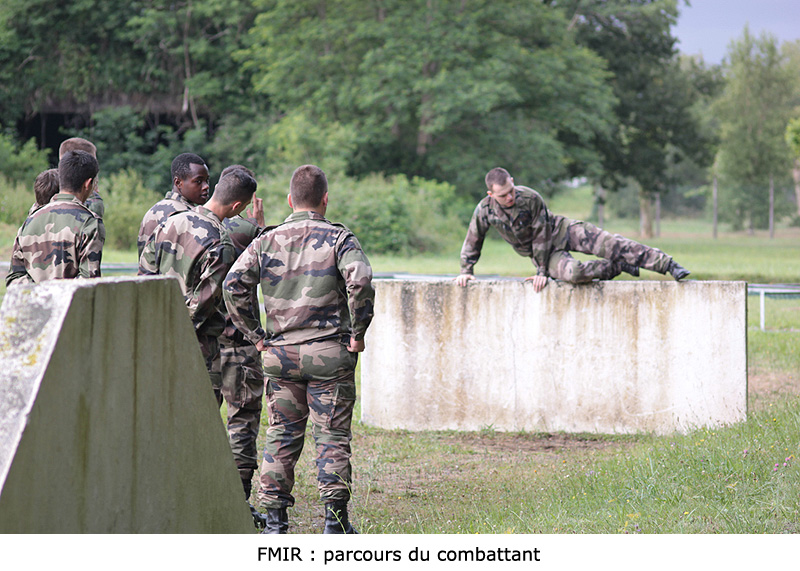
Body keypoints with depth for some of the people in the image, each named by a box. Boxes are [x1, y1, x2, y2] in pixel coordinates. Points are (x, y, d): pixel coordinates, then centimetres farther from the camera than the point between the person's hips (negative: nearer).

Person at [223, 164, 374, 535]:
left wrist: (255, 334, 4)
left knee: (281, 435, 10)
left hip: (279, 353, 3)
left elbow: (234, 286, -3)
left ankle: (275, 519, 10)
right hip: (330, 353, -3)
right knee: (332, 435, 3)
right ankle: (335, 521, 2)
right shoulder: (338, 238, -4)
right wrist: (357, 333, -9)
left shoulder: (266, 242, 6)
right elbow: (359, 281, -20)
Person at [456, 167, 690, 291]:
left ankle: (669, 266, -19)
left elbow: (541, 237, -18)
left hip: (561, 230, -1)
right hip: (545, 252, 1)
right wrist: (466, 271, 2)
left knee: (611, 244, -21)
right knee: (573, 273, -32)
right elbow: (473, 242, 2)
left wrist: (541, 272, -16)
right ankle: (616, 266, -6)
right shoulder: (485, 211, -16)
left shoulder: (531, 198, -24)